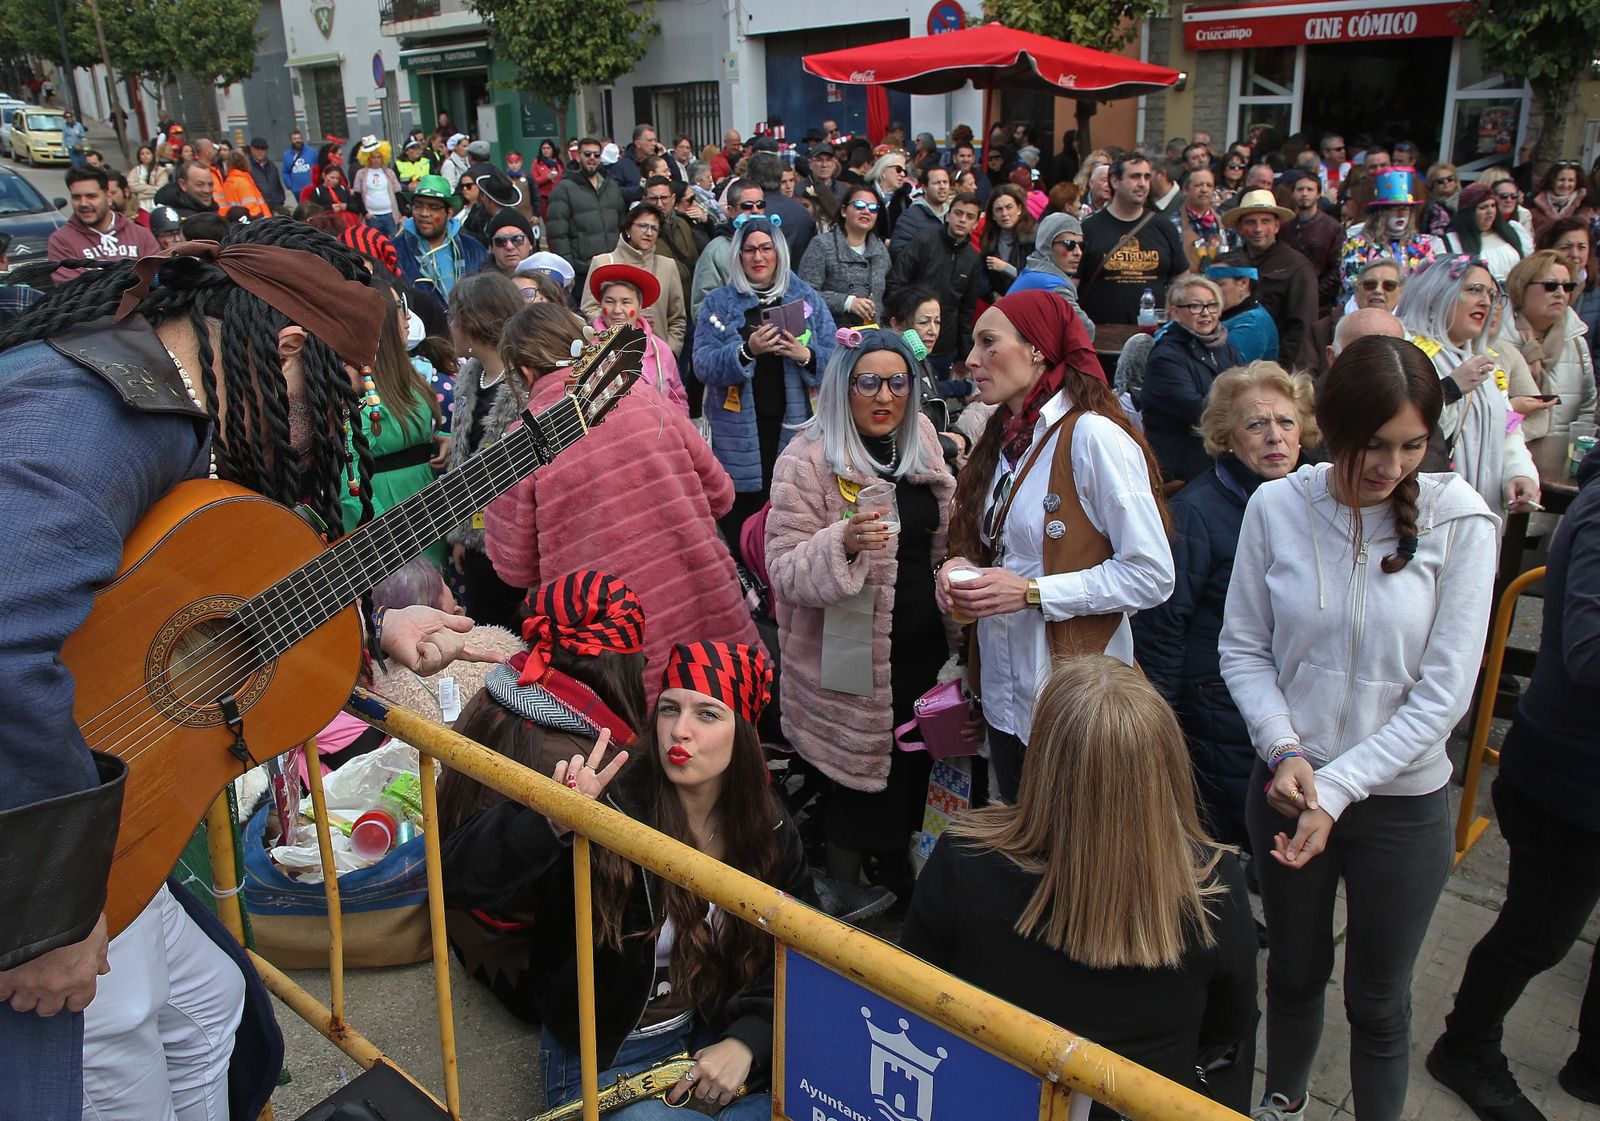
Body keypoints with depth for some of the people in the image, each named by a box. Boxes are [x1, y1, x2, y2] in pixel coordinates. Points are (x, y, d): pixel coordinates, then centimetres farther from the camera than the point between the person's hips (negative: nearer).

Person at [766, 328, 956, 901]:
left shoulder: (921, 439, 5)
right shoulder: (807, 460, -15)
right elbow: (784, 570, -20)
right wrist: (843, 543, -37)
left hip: (923, 648, 6)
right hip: (853, 663, -6)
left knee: (915, 775, 18)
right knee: (858, 788, 7)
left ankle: (901, 886, 42)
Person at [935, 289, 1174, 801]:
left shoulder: (1093, 436, -15)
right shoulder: (1004, 440, 11)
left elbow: (1151, 575, -18)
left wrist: (1031, 593, -21)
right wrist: (962, 566, 0)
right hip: (1004, 693, 8)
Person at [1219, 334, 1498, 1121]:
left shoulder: (1459, 521, -13)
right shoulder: (1277, 507, -9)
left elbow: (1444, 692, -13)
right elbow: (1243, 648, -2)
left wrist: (1337, 789, -18)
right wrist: (1283, 750, -17)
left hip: (1403, 803, -2)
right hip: (1288, 783, 2)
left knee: (1378, 1001, 14)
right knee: (1294, 969, 22)